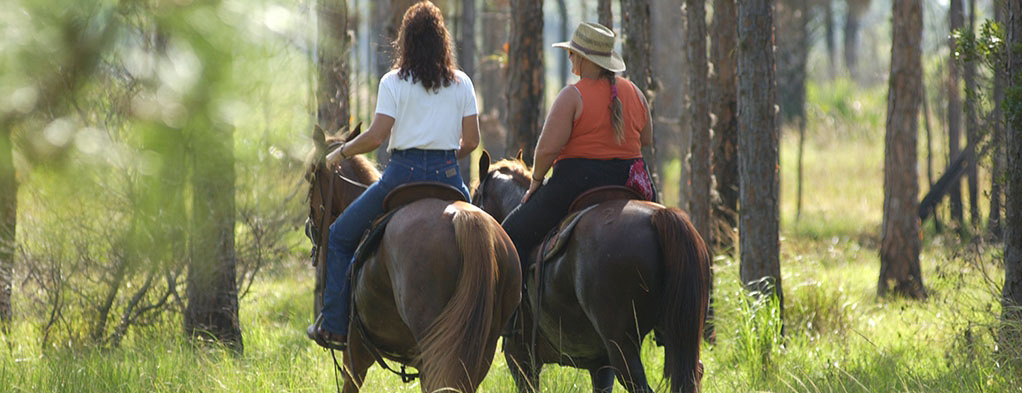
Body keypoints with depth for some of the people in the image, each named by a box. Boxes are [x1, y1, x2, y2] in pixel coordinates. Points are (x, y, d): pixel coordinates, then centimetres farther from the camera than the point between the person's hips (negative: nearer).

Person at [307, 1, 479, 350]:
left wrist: (340, 153, 6)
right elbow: (471, 140, 6)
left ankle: (335, 326, 5)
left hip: (404, 172, -3)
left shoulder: (394, 83, -3)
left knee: (339, 238, 12)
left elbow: (376, 136, -10)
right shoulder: (461, 83, 7)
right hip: (448, 176, 3)